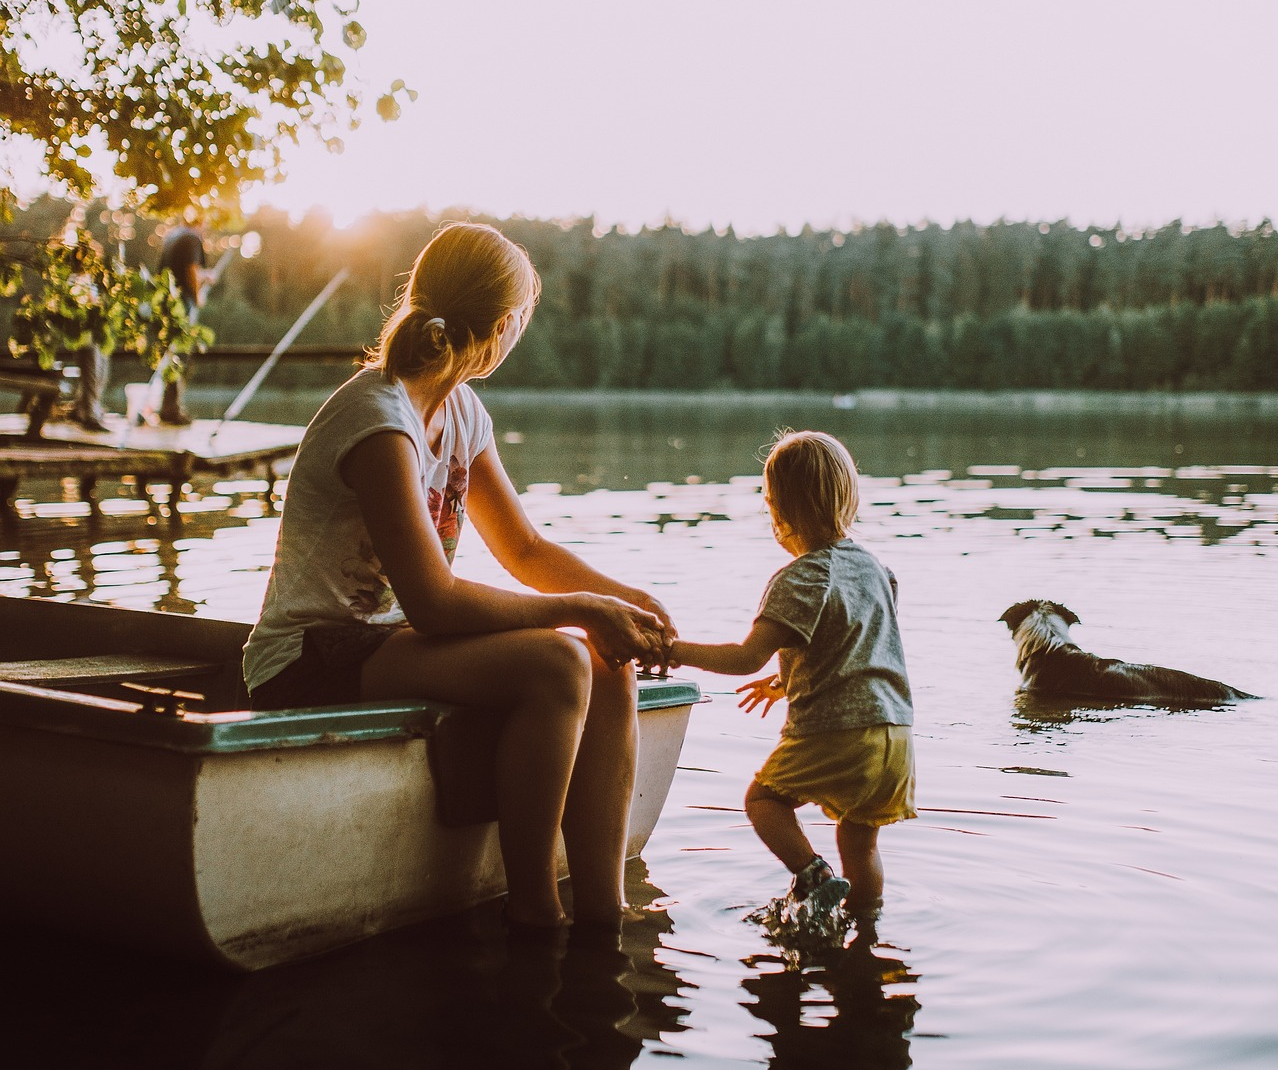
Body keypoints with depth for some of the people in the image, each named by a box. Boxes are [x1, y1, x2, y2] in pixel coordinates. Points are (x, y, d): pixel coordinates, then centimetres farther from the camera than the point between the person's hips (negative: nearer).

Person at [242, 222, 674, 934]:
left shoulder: (462, 413, 7)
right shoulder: (380, 422, -21)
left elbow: (525, 548, 14)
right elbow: (434, 602, -26)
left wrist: (626, 598, -2)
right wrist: (582, 608, -20)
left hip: (391, 639, 9)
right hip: (313, 667, -9)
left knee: (610, 674, -10)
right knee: (556, 664, -28)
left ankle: (602, 919, -10)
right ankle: (532, 916, -16)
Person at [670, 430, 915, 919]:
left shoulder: (800, 578, -12)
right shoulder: (870, 564, 13)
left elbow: (747, 657, -18)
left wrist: (680, 650, -7)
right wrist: (787, 681, 31)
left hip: (832, 736, -7)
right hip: (896, 732, 7)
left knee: (763, 797, 13)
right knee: (859, 841, 19)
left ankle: (814, 872, -6)